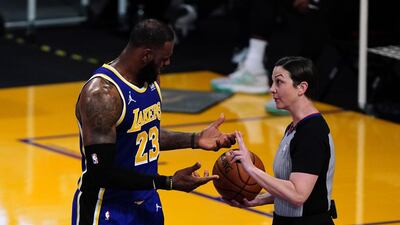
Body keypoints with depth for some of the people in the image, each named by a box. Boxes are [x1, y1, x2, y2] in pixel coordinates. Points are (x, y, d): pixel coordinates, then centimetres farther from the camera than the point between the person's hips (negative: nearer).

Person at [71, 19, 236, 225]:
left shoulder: (151, 80, 2)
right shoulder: (102, 93, -24)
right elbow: (102, 172, -26)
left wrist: (195, 140, 7)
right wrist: (170, 183, -25)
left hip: (147, 204, 8)